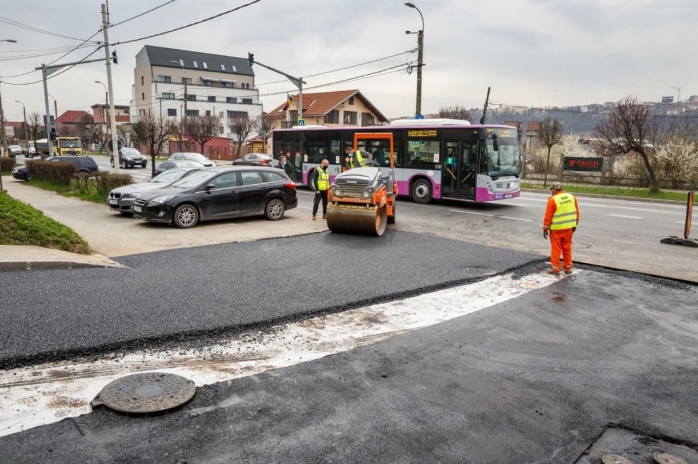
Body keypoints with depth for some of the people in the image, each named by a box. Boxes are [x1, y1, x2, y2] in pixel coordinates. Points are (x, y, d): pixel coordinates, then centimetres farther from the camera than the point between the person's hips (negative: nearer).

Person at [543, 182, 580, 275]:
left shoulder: (553, 200, -14)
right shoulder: (571, 197, 3)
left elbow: (548, 216, -12)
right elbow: (576, 212, 9)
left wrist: (545, 229, -5)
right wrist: (574, 224, 18)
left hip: (556, 229, -5)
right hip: (568, 228, 5)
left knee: (556, 249, 5)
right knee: (567, 248, 14)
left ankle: (555, 268, 8)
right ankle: (568, 268, 20)